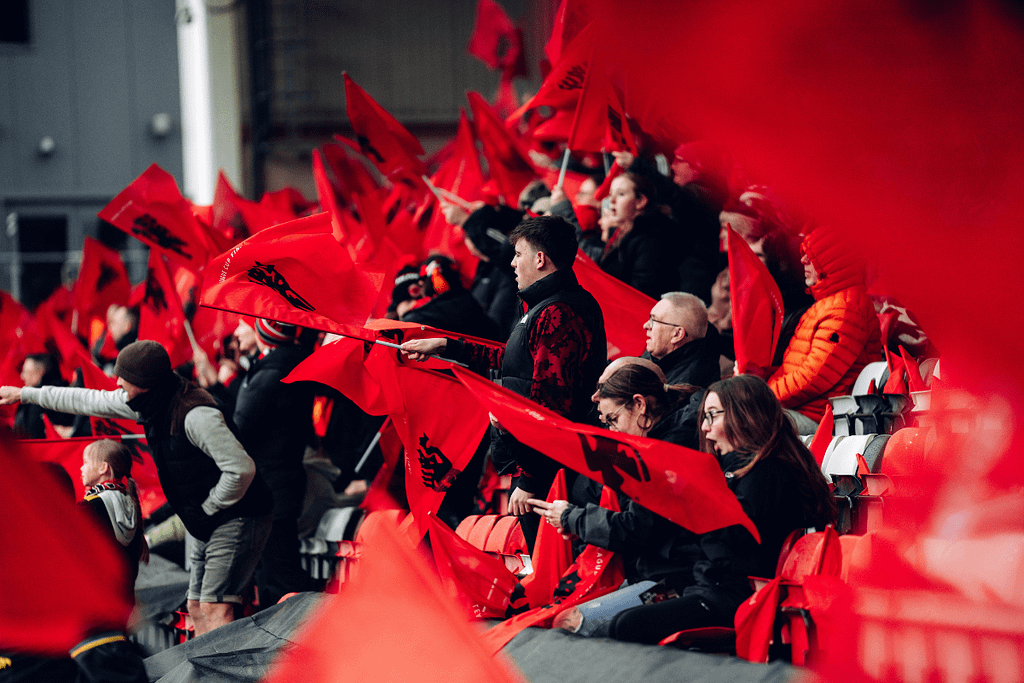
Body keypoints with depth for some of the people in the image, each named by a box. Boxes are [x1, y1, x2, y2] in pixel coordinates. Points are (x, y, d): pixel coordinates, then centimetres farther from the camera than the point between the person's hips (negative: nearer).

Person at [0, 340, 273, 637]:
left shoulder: (196, 415, -26)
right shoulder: (150, 403, 3)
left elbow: (241, 470, -28)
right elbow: (90, 401, 15)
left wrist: (208, 509, -14)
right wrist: (24, 394, 21)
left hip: (237, 519, -10)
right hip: (209, 524, 10)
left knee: (215, 608, -17)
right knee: (197, 608, 9)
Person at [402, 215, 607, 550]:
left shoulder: (556, 315, -20)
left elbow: (547, 404, -24)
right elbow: (511, 360, 30)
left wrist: (528, 480, -23)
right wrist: (445, 346, 32)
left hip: (541, 467, -11)